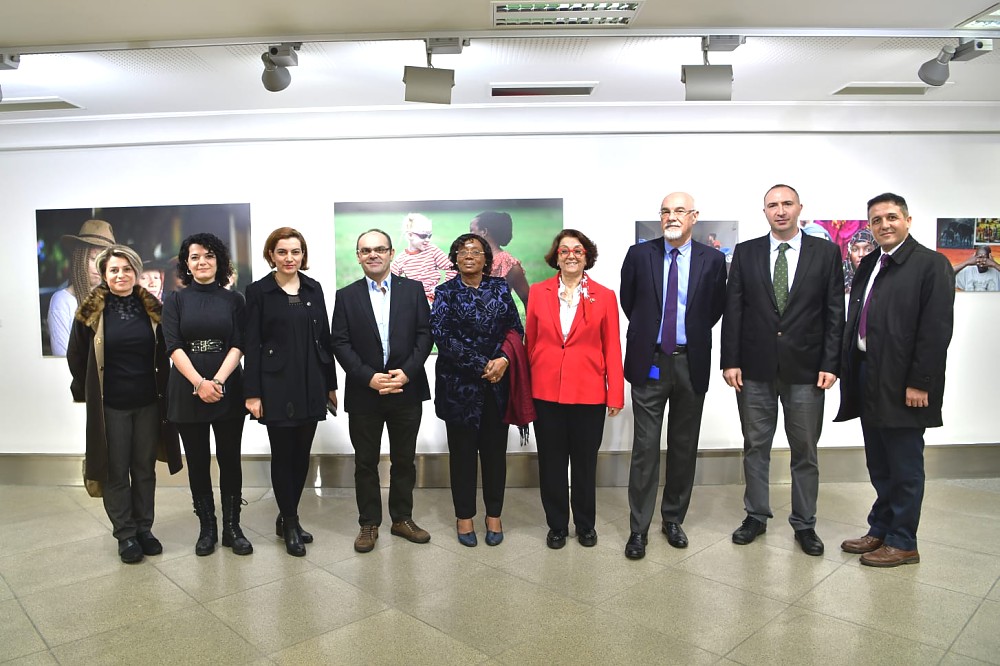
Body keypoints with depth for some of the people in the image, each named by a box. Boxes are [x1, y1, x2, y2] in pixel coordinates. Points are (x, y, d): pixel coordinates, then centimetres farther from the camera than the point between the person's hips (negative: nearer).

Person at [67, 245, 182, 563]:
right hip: (110, 405, -2)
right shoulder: (91, 311, -4)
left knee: (145, 469, 10)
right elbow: (76, 356, 5)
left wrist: (162, 391, 8)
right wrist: (88, 392, 9)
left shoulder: (151, 308, 1)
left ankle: (144, 528, 23)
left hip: (148, 402, 2)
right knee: (116, 472, 5)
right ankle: (125, 534, 17)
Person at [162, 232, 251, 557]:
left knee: (230, 460, 5)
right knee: (197, 462, 8)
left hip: (227, 391, 0)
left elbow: (238, 345, -2)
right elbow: (174, 346, -5)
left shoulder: (234, 300, 5)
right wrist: (199, 383, -17)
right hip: (187, 393, 0)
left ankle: (232, 527, 16)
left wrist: (218, 381, -16)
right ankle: (207, 527, 21)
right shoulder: (175, 301, 5)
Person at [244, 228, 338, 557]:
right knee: (283, 455, 4)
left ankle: (288, 519, 28)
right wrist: (252, 392, -10)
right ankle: (290, 524, 20)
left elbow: (325, 338, 10)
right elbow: (251, 344, -5)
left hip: (311, 385, 4)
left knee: (302, 455, 10)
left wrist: (331, 384, 8)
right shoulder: (258, 291, -2)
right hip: (277, 386, -4)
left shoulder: (313, 288, 9)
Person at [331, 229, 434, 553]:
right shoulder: (346, 296, 3)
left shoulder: (413, 289, 4)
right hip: (364, 393, 0)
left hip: (406, 389, 1)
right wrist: (369, 377, -14)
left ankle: (402, 518, 27)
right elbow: (340, 343, -3)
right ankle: (369, 524, 23)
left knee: (404, 460, 12)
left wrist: (407, 372, -14)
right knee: (366, 463, 9)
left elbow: (424, 334, -1)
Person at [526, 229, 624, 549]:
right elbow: (530, 342, 6)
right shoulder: (538, 292, 4)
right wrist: (527, 387, 4)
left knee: (585, 463, 11)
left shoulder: (604, 296, 2)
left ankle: (585, 525, 30)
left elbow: (612, 348, 1)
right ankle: (556, 525, 28)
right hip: (546, 392, 1)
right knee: (551, 463, 10)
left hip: (589, 393, 0)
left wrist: (616, 394, -2)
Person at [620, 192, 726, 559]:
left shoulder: (713, 259, 1)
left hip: (691, 363, 1)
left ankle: (674, 519, 28)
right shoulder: (639, 254, 0)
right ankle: (638, 528, 11)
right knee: (645, 447, 1)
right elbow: (628, 302, 12)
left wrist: (692, 336, 11)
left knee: (684, 447, 12)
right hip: (649, 361, -1)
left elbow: (715, 309, 11)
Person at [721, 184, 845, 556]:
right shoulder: (745, 252, 4)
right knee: (755, 447, 11)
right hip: (755, 368, 1)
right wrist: (730, 361, -4)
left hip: (806, 369, 0)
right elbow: (733, 311, 2)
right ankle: (756, 516, 26)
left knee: (805, 451, 9)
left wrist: (830, 364, -7)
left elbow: (835, 313, 0)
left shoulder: (826, 252, 2)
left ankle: (804, 523, 25)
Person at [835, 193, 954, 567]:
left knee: (904, 466, 5)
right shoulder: (868, 265, 14)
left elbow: (937, 329, -14)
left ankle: (902, 543, 18)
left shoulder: (931, 264, -8)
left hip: (902, 382, -7)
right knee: (879, 466, 16)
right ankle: (879, 531, 29)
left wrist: (919, 383, -17)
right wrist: (849, 368, 8)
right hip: (867, 375, 7)